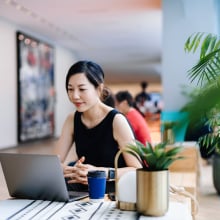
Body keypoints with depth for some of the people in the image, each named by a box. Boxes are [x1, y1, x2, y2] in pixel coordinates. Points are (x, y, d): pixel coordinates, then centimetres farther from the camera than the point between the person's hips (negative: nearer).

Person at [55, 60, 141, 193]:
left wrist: (101, 172, -31)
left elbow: (137, 169, -15)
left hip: (115, 188, -2)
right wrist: (72, 171, -26)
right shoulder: (72, 119, 4)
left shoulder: (116, 120, -13)